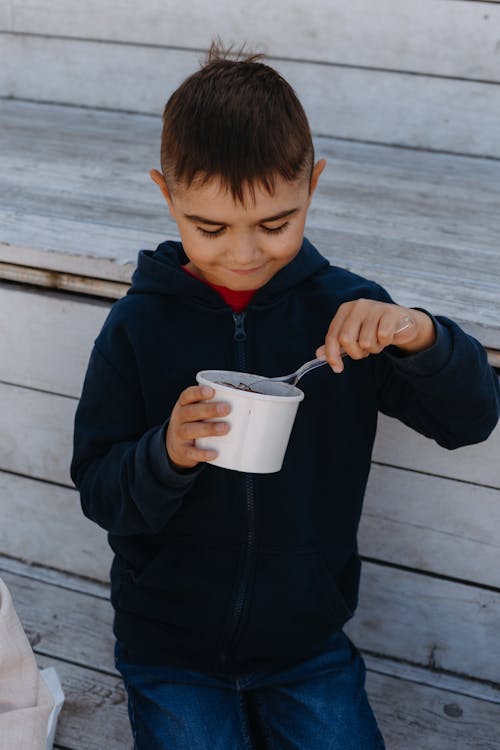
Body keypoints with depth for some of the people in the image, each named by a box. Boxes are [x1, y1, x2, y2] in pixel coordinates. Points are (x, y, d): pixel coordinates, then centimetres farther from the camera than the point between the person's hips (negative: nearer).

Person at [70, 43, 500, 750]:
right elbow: (97, 490, -8)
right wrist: (167, 454, -29)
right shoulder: (138, 325, -11)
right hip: (170, 637, -1)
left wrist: (421, 336, -27)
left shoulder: (344, 312, -9)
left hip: (308, 634, 1)